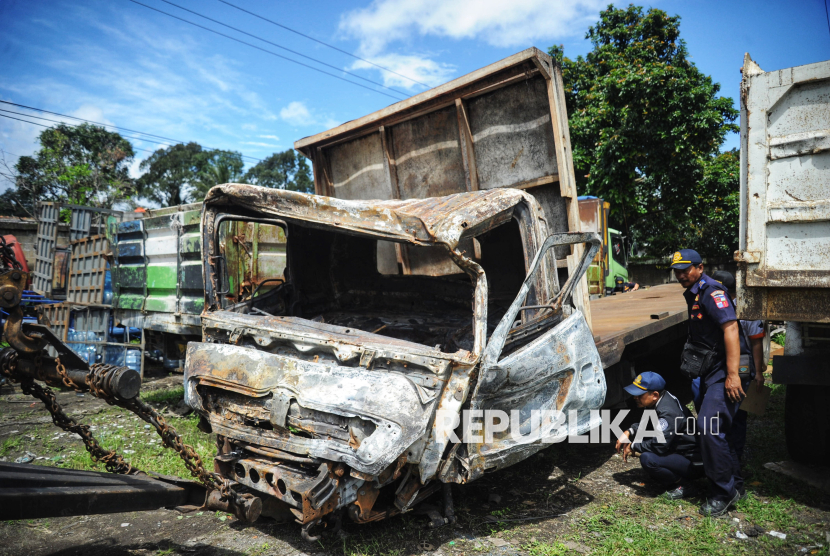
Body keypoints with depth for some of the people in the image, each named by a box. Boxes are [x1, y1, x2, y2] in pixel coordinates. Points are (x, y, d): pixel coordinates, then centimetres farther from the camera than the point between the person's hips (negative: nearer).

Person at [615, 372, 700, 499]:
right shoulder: (659, 401, 1)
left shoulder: (668, 412, -28)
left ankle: (683, 486, -6)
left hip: (693, 462, -10)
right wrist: (629, 432, -1)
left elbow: (659, 445, -31)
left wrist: (632, 447, -16)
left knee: (647, 459, -31)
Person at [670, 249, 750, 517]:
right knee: (717, 429, 16)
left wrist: (733, 374, -30)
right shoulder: (693, 294, 16)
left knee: (709, 427, -15)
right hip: (710, 373, 10)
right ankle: (734, 483, 31)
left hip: (724, 373, -10)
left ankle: (723, 492, -2)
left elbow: (730, 328, -25)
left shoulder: (711, 291, -15)